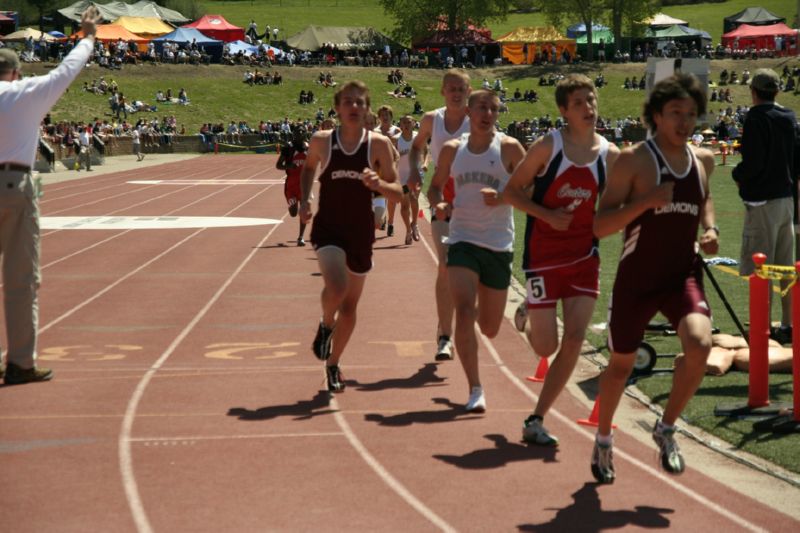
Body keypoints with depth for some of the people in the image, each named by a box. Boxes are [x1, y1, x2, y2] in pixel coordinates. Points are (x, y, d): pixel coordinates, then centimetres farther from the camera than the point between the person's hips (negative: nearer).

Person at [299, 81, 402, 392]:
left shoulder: (378, 144, -5)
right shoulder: (322, 141, -3)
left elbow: (397, 192, -3)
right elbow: (308, 167, 19)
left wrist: (378, 184, -24)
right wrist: (304, 200, 4)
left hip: (361, 232, 2)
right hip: (328, 228, -2)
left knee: (350, 307, 11)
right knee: (337, 287, -27)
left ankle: (333, 364, 34)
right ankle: (326, 324, 9)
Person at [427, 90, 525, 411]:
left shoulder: (509, 148, -2)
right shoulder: (452, 150, 6)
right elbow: (436, 186, 19)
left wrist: (502, 197, -22)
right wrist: (438, 204, -3)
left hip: (499, 245, 0)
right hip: (463, 240, 1)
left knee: (490, 328, 10)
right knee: (464, 312, -19)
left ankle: (480, 308, 50)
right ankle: (475, 389, -11)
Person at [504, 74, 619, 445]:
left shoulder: (609, 155, 0)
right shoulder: (548, 147, -9)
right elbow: (512, 191, -5)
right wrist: (548, 215, -19)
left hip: (584, 257, 3)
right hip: (544, 256, -3)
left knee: (574, 342, -5)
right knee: (546, 347, -1)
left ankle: (536, 421, 8)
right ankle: (529, 318, 38)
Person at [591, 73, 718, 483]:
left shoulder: (703, 160, 5)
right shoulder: (634, 160, -11)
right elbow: (599, 226, -14)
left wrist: (710, 229, 7)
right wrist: (647, 201, -26)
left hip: (684, 275, 3)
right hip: (637, 278, -3)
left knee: (700, 344, -24)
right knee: (621, 364, 11)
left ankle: (666, 429, 0)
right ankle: (603, 441, 38)